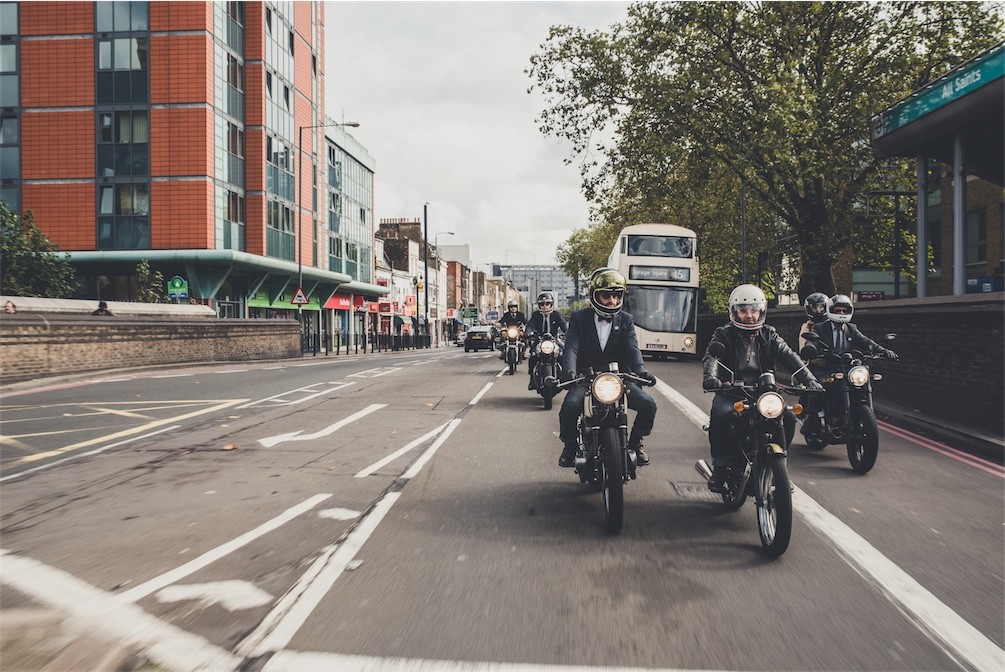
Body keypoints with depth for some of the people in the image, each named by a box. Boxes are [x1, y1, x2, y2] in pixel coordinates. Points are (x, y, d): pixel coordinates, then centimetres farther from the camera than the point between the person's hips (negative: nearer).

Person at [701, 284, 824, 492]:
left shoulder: (769, 335, 11)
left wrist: (810, 380, -20)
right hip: (730, 392, -3)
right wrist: (709, 377, -41)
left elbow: (789, 356, -3)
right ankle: (719, 467, -16)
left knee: (788, 417, -19)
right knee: (721, 414, -34)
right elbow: (711, 357, -17)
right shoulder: (724, 335, 2)